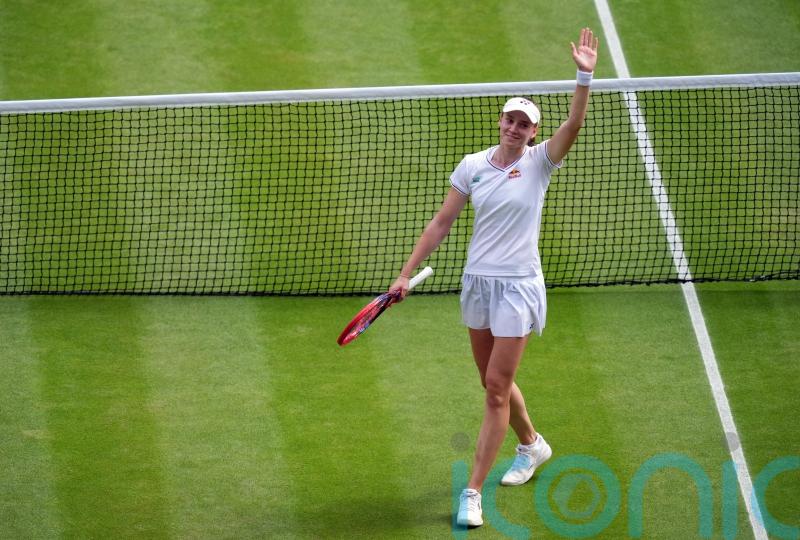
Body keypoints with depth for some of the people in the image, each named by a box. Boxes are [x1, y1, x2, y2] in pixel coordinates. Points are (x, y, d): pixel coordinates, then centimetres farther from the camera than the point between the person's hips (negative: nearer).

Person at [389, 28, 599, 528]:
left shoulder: (539, 162, -6)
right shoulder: (473, 166, 2)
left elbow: (574, 125, -24)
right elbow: (442, 224, 6)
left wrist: (585, 76, -36)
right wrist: (407, 273, 3)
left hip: (518, 286, -4)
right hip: (478, 281, 4)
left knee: (497, 387, -6)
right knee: (494, 380, 17)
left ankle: (473, 493, -4)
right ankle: (532, 444, 45)